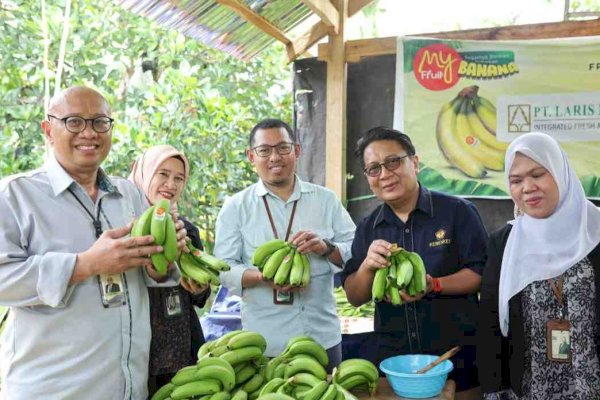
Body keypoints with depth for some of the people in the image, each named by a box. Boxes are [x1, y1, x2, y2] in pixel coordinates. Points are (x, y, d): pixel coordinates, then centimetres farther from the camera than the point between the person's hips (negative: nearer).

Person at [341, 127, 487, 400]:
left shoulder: (458, 211, -6)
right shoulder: (368, 228, 6)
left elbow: (482, 273, -9)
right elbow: (354, 297, 4)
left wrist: (434, 285, -25)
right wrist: (367, 266, -17)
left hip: (457, 356, -3)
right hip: (391, 357, 3)